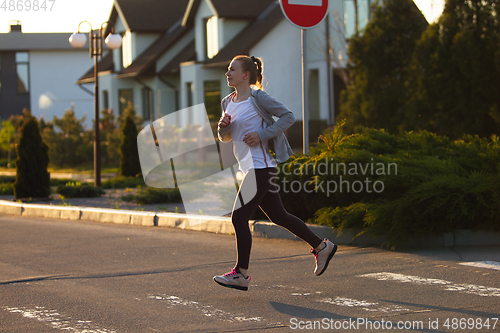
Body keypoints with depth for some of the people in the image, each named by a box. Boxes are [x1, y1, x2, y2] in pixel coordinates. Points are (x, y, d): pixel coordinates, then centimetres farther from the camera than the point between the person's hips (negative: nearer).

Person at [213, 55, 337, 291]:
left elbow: (288, 116, -9)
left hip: (261, 166, -9)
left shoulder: (257, 98, -10)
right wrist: (223, 127, -2)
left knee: (239, 217, -11)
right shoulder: (228, 102, 13)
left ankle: (241, 273, -4)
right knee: (278, 216, 14)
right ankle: (321, 247, 26)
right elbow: (226, 138, 21)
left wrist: (261, 134, -17)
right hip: (249, 166, 9)